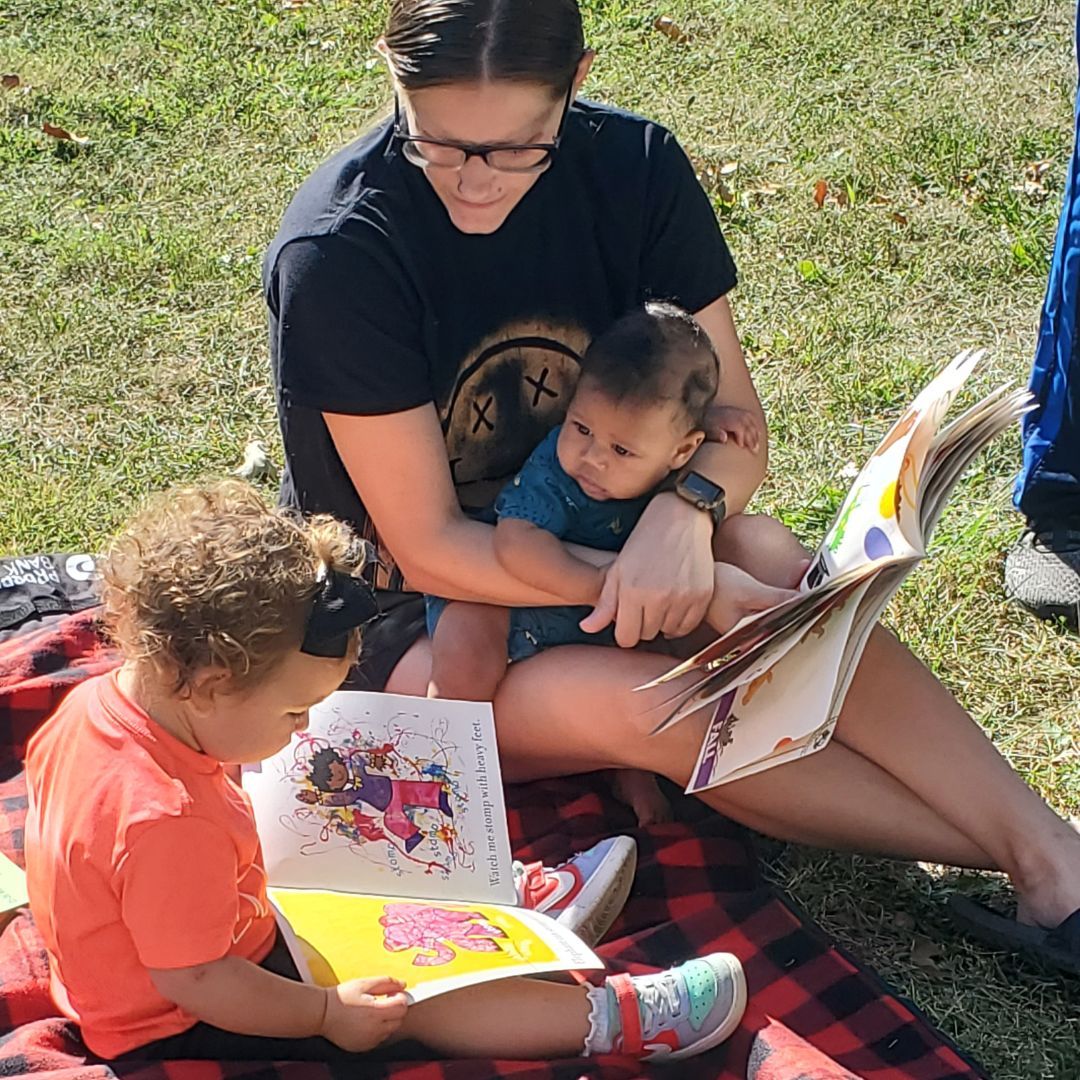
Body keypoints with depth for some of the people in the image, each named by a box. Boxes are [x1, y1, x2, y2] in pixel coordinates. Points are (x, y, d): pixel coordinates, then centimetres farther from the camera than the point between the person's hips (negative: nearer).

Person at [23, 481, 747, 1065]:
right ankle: (615, 1019, -2)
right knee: (410, 998, -7)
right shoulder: (166, 824, -39)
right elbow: (194, 981, -32)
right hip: (179, 1036, -10)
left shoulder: (90, 705, -11)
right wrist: (327, 1013, -22)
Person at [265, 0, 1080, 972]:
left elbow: (734, 425, -6)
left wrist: (685, 511, -32)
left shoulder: (632, 167, -12)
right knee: (655, 709, -30)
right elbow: (426, 549, -22)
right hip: (401, 623, -4)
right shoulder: (337, 256, -25)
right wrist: (700, 598, -30)